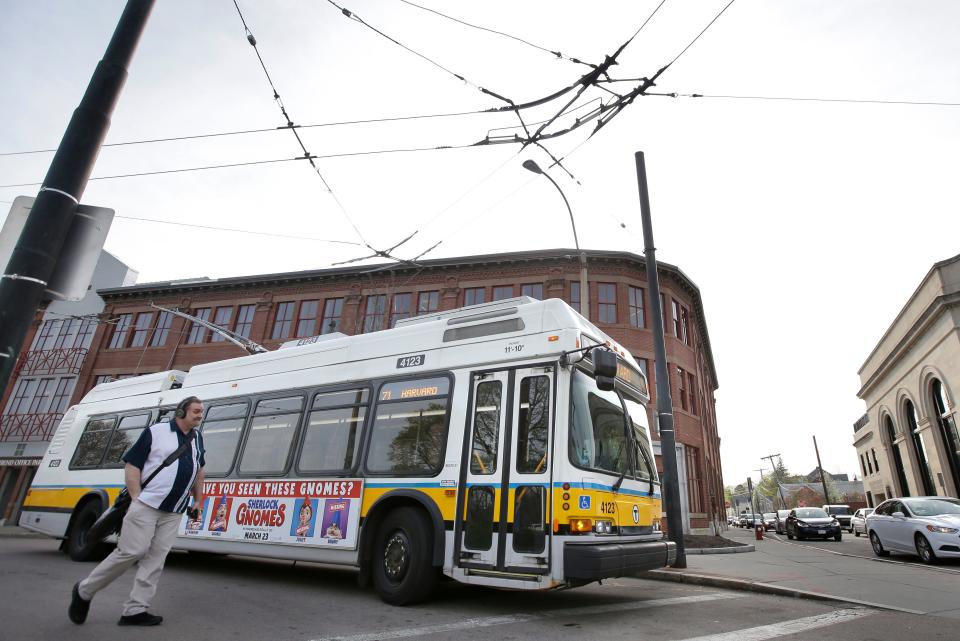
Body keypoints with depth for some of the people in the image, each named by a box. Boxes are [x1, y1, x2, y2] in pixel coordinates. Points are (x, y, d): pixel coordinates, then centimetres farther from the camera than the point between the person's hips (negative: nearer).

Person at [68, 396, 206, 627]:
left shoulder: (197, 438, 11)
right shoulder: (156, 431, -7)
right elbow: (131, 464, -6)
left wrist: (198, 500, 19)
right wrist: (136, 498, -13)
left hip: (174, 512, 5)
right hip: (146, 505, -5)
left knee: (156, 559, 3)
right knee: (131, 552, -6)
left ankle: (135, 610, 10)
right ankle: (84, 591, 18)